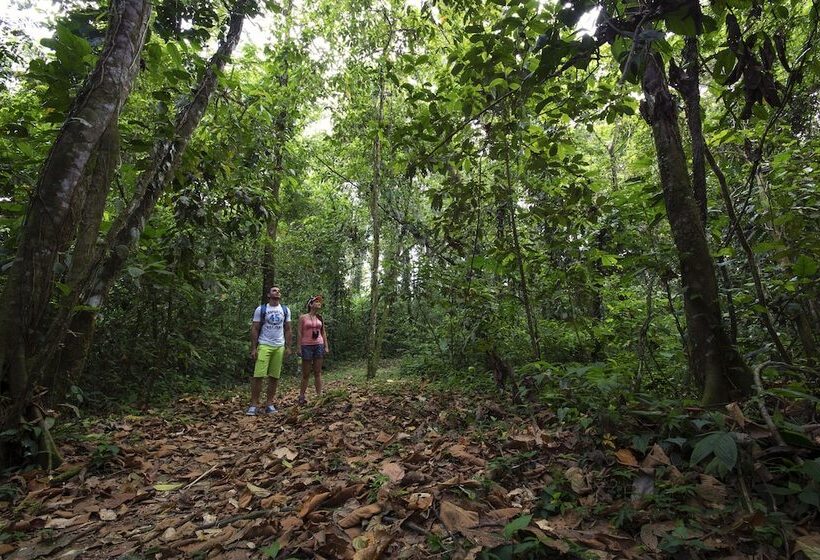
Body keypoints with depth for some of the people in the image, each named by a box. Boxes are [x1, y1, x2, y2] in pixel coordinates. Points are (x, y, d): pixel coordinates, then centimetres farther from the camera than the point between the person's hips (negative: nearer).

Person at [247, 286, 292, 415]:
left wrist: (288, 347, 4)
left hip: (279, 347, 3)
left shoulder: (285, 310, 9)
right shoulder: (261, 309, 1)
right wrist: (253, 348, -7)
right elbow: (254, 329, 0)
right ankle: (254, 405, 0)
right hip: (264, 346, -3)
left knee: (274, 376, 5)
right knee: (258, 375, -8)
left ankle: (269, 404, 13)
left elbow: (287, 330, 11)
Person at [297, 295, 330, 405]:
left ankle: (319, 395, 8)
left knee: (318, 372, 5)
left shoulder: (320, 318, 12)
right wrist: (298, 347, -9)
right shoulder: (303, 317, 0)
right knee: (306, 373, 2)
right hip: (307, 346, -4)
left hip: (319, 345, 4)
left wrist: (326, 346, 8)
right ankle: (301, 396, 13)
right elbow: (299, 333, -3)